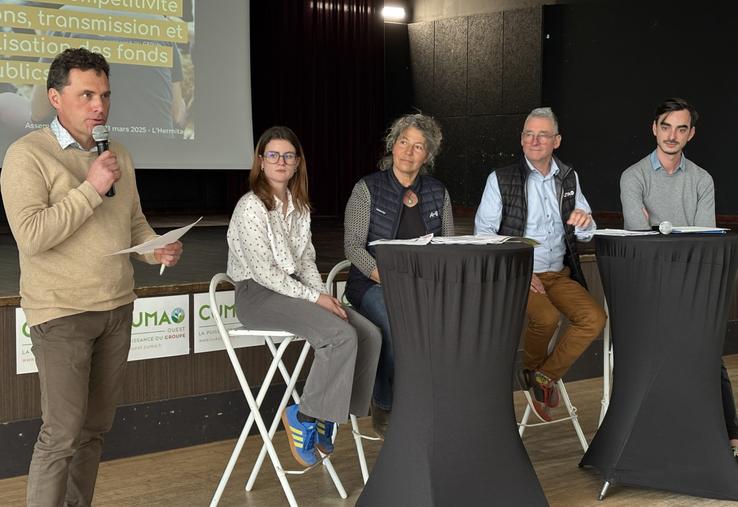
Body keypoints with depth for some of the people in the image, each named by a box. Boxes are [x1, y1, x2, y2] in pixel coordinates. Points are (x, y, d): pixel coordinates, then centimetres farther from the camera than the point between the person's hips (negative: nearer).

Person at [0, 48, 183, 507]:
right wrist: (91, 189, -20)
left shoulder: (119, 156, 12)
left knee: (95, 428, 12)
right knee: (62, 434, -7)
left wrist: (157, 248, 1)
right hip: (62, 314, -6)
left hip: (118, 309, 7)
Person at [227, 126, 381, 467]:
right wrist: (314, 298, -18)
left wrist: (322, 294, -3)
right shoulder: (251, 206, -12)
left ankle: (328, 414, -1)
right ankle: (304, 416, -11)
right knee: (341, 335, -27)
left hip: (293, 289, 8)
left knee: (369, 334, -11)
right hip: (258, 295, -8)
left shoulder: (299, 206, 12)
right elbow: (263, 271, -17)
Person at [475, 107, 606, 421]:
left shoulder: (569, 178, 12)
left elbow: (585, 235, 17)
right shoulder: (501, 179, -2)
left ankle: (545, 376, -2)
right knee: (547, 317, -31)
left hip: (559, 274, 5)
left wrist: (585, 221, -10)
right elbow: (483, 232, -6)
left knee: (594, 318, -19)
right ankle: (532, 369, 1)